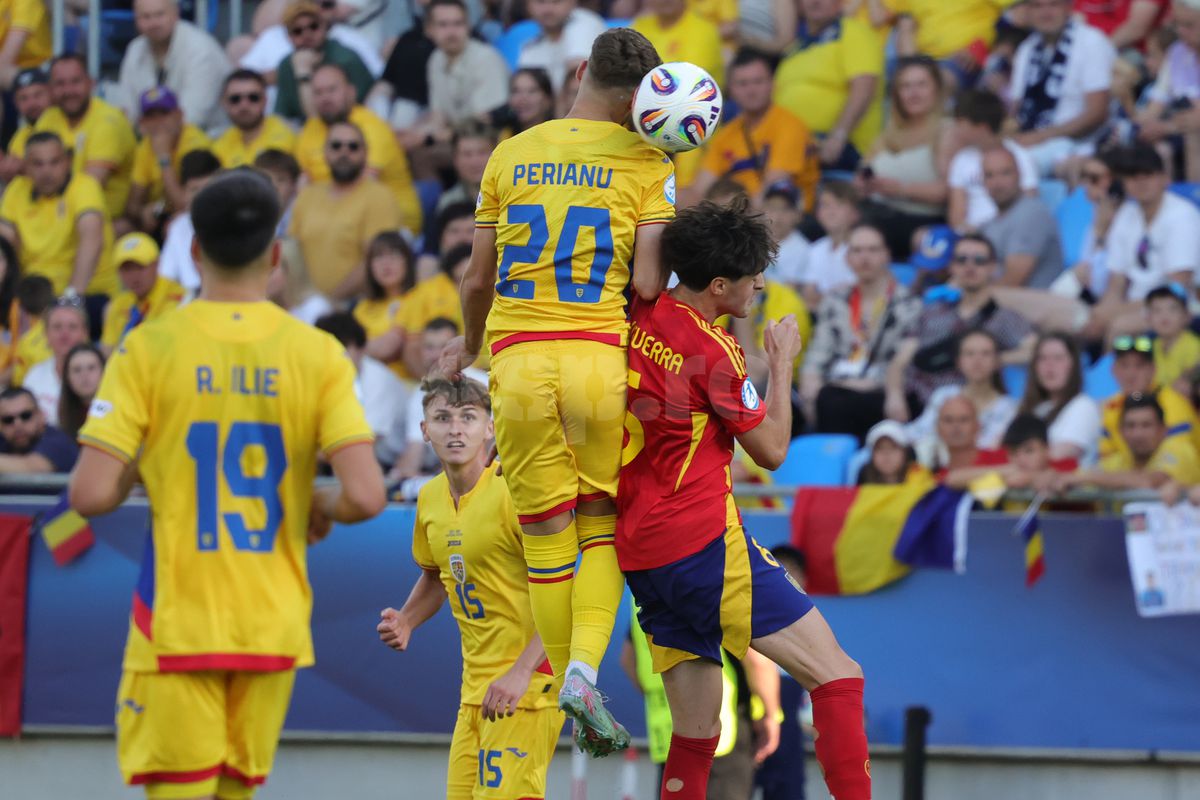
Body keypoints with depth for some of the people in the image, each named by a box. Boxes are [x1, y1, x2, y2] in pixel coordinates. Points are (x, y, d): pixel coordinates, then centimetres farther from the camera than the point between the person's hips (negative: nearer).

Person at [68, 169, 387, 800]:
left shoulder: (148, 349, -6)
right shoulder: (318, 354, -3)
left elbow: (90, 495, -12)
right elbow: (366, 497, -12)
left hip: (176, 622, -2)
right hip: (272, 624, 3)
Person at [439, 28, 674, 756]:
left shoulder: (511, 156, 9)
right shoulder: (647, 164, 1)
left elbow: (478, 279, 14)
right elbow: (648, 285, -9)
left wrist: (471, 344, 32)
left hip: (517, 359, 2)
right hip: (600, 354, -2)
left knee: (547, 539, 7)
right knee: (603, 528, 10)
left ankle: (569, 693, 11)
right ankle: (585, 673, -11)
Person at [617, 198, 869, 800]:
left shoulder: (643, 317, 7)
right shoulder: (712, 350, -12)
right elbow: (771, 450, -1)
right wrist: (783, 362, 9)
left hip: (640, 557, 8)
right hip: (706, 543, -8)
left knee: (695, 732, 10)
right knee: (838, 679, -8)